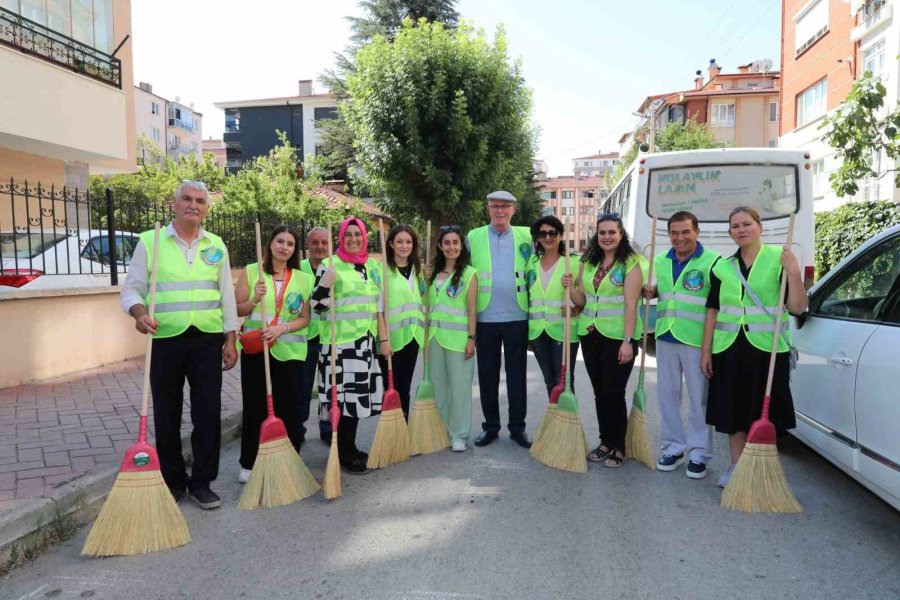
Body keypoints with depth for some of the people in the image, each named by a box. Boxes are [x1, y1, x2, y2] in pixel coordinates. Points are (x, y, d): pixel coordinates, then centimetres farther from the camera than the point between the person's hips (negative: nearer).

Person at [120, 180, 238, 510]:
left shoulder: (216, 245, 8)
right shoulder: (150, 241, 1)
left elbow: (226, 296, 9)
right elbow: (131, 289, 2)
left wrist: (230, 340, 5)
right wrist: (139, 313, -20)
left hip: (207, 341, 2)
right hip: (165, 340, -1)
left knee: (208, 414, 3)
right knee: (166, 416, 8)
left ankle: (202, 482, 17)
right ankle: (173, 482, 24)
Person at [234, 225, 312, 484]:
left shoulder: (304, 279, 5)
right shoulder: (251, 272, 2)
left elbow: (305, 318, 3)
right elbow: (235, 310, 3)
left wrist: (282, 328, -13)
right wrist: (254, 300, -16)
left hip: (289, 352, 1)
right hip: (254, 350, -1)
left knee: (289, 409, 5)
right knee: (255, 407, 6)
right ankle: (249, 463, 21)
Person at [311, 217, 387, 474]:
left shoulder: (373, 265, 12)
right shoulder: (329, 265, -5)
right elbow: (318, 306, -7)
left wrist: (383, 338, 11)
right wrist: (325, 284, -25)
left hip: (365, 341, 6)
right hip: (339, 342, -6)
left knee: (358, 394, 12)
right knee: (343, 395, -4)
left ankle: (350, 447, 26)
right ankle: (343, 453, 10)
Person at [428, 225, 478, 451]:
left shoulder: (469, 273, -3)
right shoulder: (434, 273, 12)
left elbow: (472, 308, -6)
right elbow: (429, 305, 13)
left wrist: (471, 338, -11)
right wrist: (426, 335, 9)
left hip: (458, 337, -5)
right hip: (435, 336, 5)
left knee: (459, 386, 1)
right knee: (438, 386, 9)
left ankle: (459, 435, 12)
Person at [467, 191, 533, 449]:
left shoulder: (525, 236, 6)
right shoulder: (474, 237, 5)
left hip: (517, 316, 0)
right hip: (485, 318, 0)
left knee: (517, 375, 7)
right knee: (487, 375, 8)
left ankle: (518, 427, 18)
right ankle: (490, 427, 21)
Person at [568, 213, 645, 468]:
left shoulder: (631, 263, -8)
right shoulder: (587, 263, 9)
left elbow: (630, 305, -14)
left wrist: (628, 341, -19)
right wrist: (571, 287, -6)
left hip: (617, 337, -5)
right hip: (590, 334, 6)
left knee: (614, 393, -2)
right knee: (599, 392, 12)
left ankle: (618, 447, 14)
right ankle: (605, 442, 25)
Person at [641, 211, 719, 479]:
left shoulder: (712, 261, -9)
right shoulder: (660, 261, 10)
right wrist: (651, 292, 2)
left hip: (696, 339, -5)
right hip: (666, 337, 6)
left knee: (699, 399, 4)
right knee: (667, 395, 13)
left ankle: (698, 454, 17)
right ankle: (672, 448, 27)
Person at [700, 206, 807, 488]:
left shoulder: (778, 259, -2)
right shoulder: (723, 267, 8)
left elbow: (797, 307, -7)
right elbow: (713, 311, 8)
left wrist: (793, 272, -21)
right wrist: (706, 350, 6)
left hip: (767, 348, -3)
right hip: (729, 348, 3)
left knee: (764, 412, 5)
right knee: (734, 410, 10)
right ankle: (737, 466, 25)